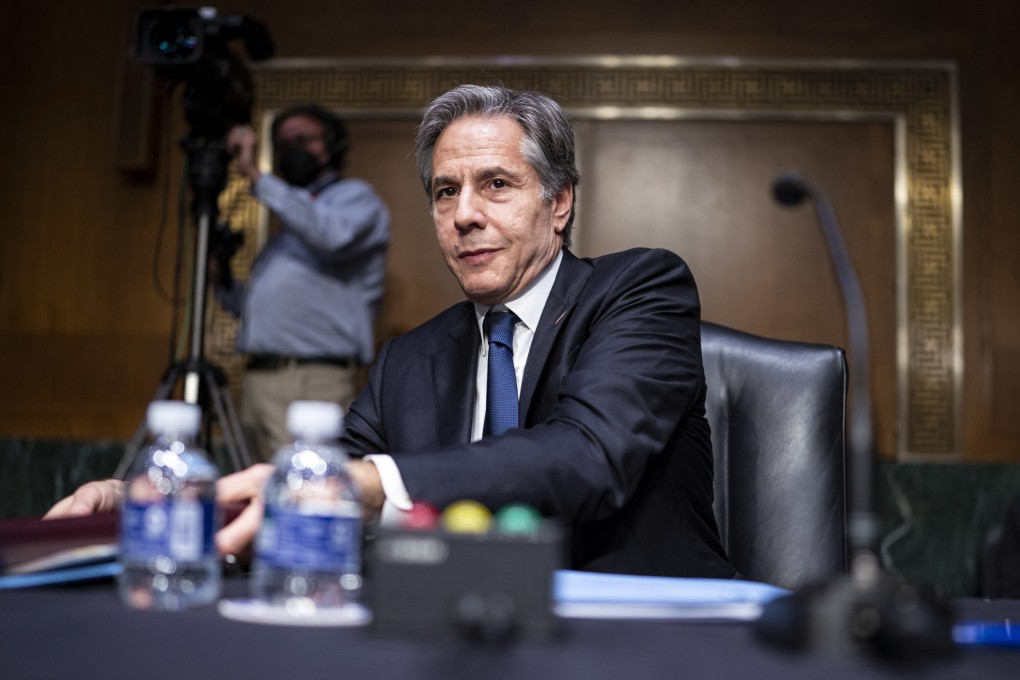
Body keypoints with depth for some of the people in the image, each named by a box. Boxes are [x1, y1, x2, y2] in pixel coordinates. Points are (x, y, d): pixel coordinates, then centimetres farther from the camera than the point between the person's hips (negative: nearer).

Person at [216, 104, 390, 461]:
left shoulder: (356, 197, 6)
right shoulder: (290, 220, 28)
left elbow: (330, 235, -20)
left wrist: (255, 175, -17)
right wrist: (222, 282, 10)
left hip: (314, 381, -8)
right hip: (258, 379, 8)